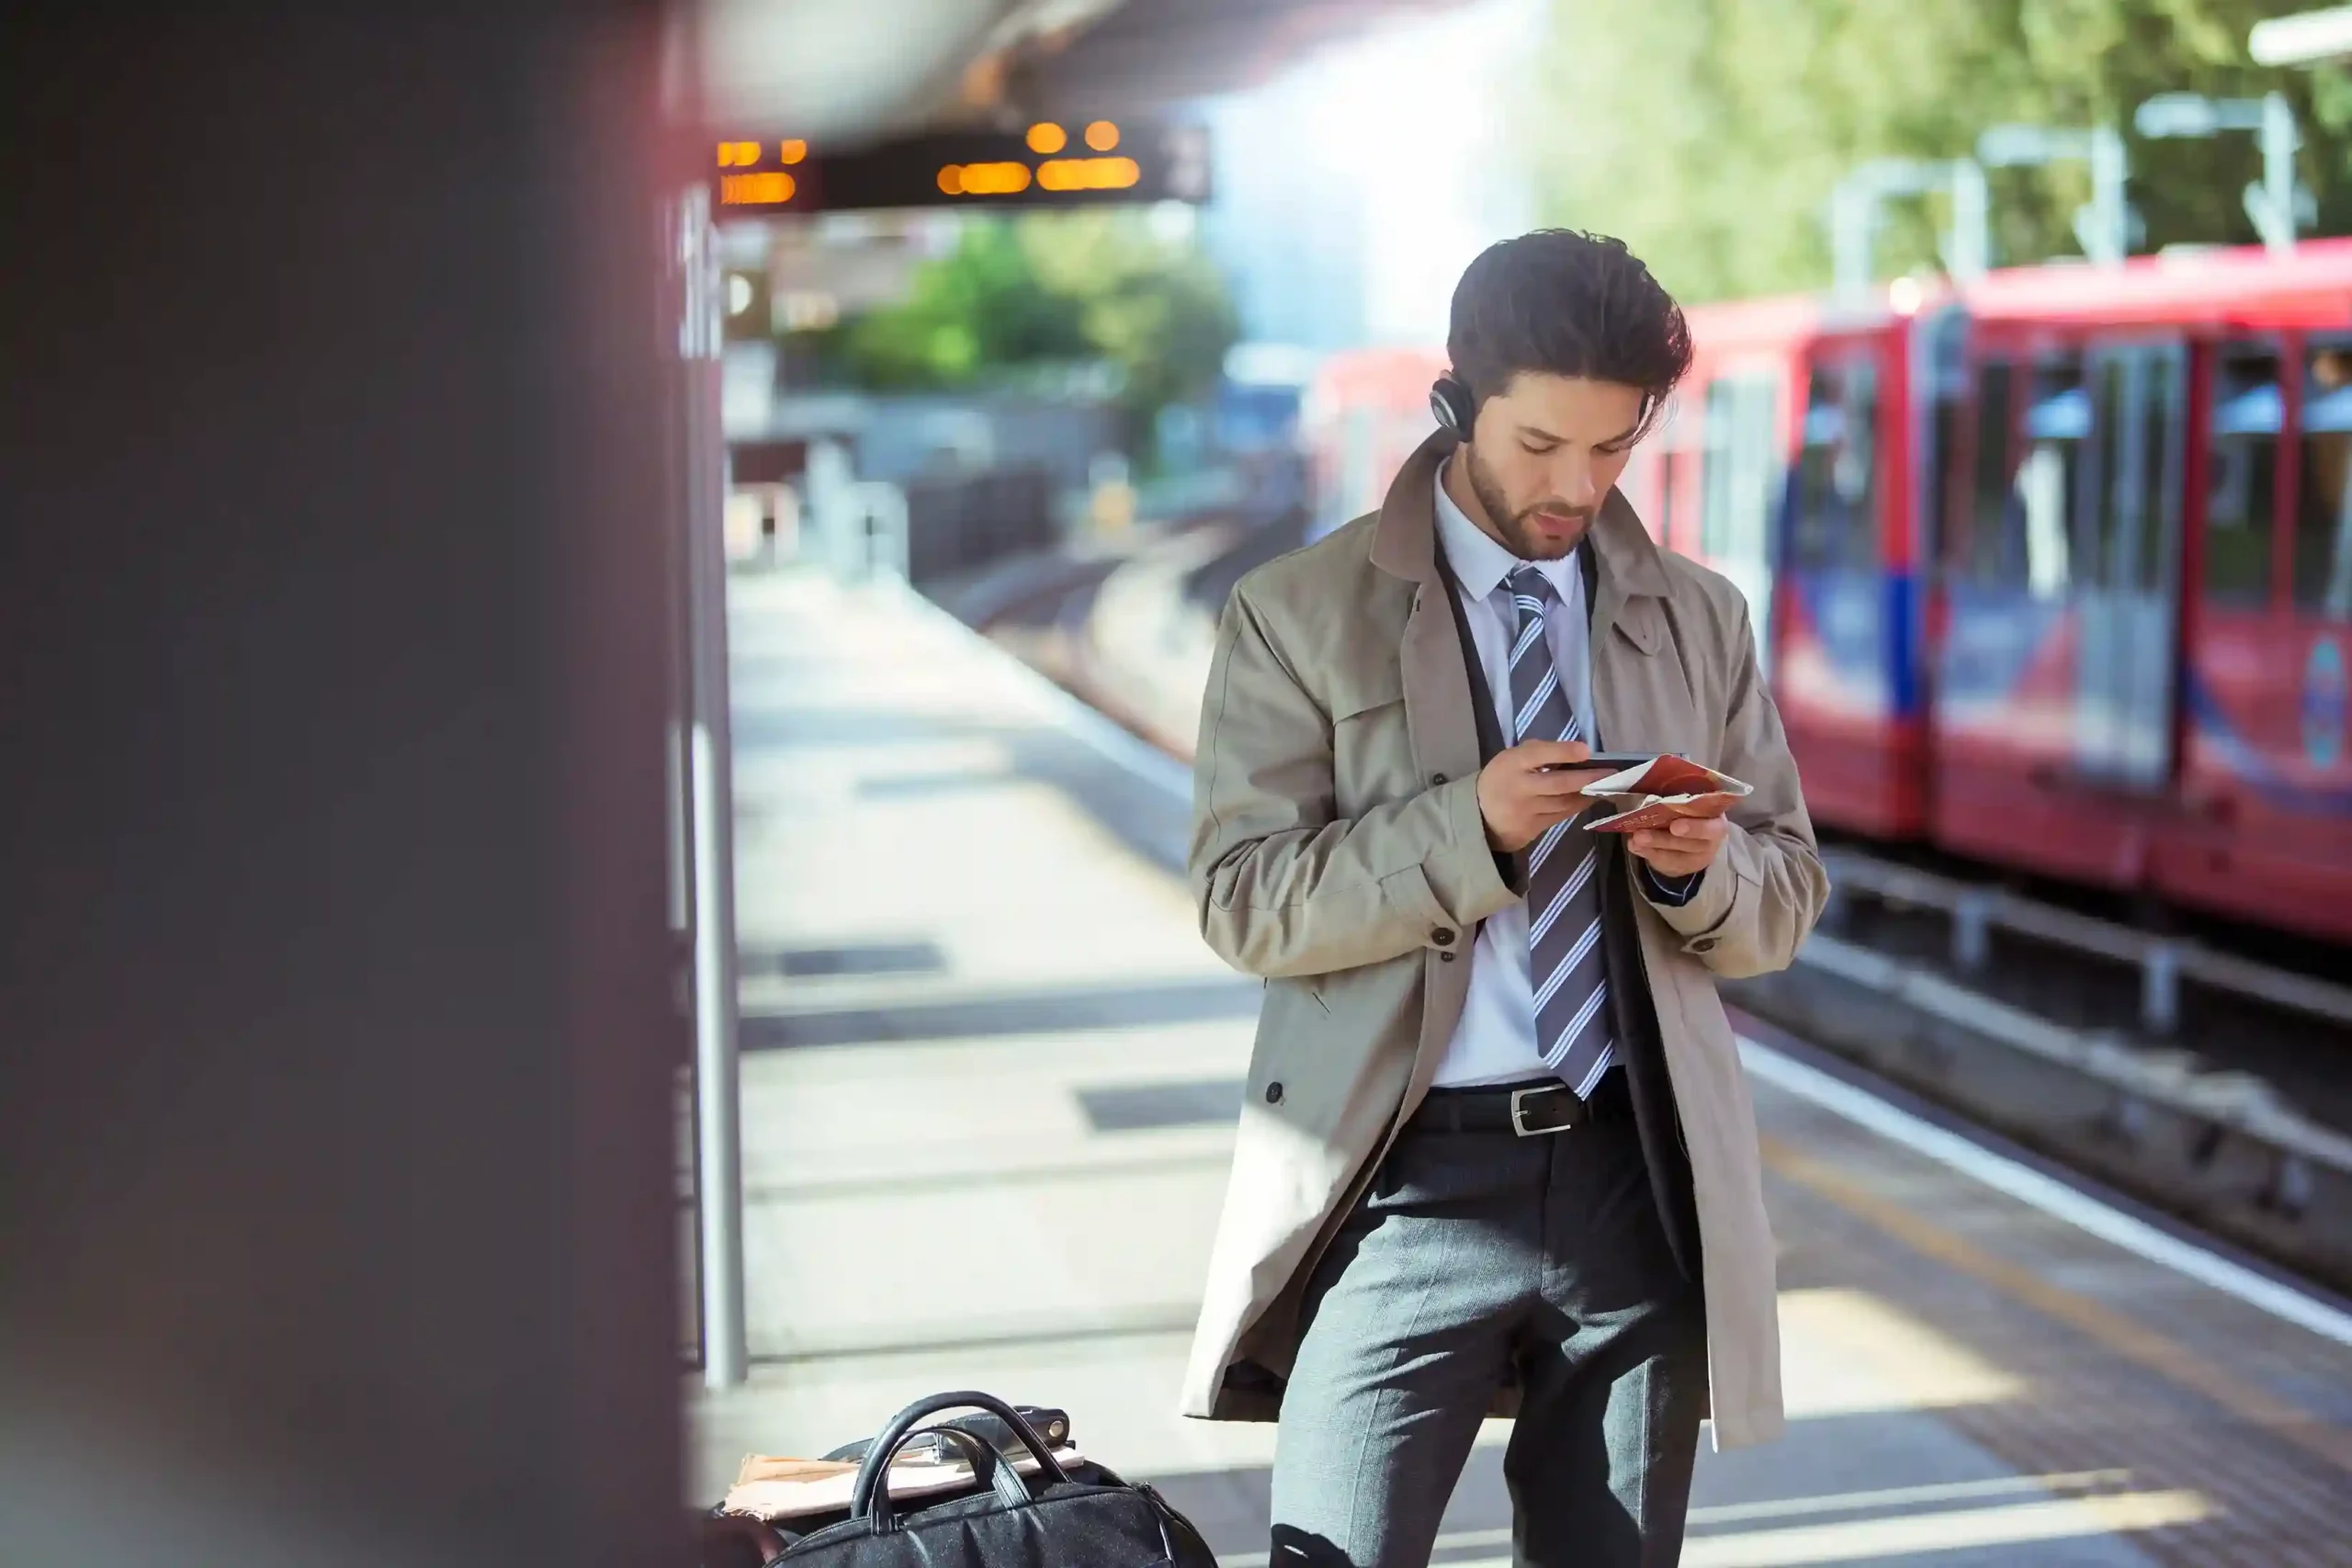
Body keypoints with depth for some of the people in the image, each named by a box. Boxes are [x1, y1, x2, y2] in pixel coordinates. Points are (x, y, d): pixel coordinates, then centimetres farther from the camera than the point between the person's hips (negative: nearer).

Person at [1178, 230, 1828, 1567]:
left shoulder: (1701, 619, 12)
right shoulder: (1299, 616, 1)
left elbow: (1788, 902, 14)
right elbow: (1246, 903, -6)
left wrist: (1705, 867, -9)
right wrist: (1467, 828, -19)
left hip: (1638, 1184, 3)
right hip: (1405, 1187, -3)